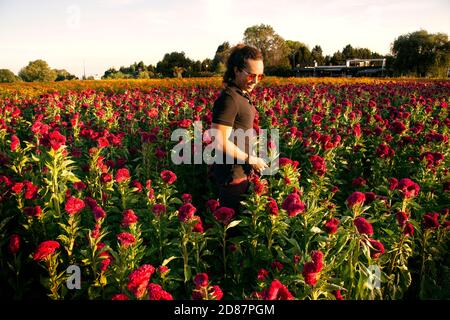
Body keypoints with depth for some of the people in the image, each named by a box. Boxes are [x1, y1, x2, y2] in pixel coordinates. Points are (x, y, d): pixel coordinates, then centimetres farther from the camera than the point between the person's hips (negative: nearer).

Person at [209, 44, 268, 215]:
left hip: (241, 172, 9)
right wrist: (251, 160, -15)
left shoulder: (242, 95, 8)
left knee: (240, 213, 21)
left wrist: (251, 160, 9)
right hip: (232, 176, -9)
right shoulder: (228, 99, -21)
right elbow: (222, 143, -25)